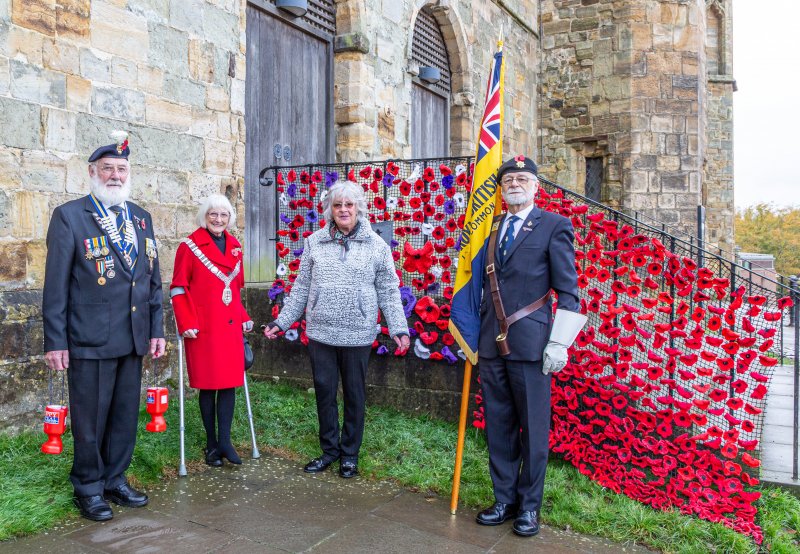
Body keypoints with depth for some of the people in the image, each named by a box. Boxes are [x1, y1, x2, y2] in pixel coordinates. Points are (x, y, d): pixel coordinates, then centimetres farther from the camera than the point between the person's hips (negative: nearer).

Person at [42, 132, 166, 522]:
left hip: (133, 340, 5)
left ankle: (115, 481, 30)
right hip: (89, 340, -5)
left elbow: (153, 278, 13)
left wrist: (157, 329, 10)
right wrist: (55, 342, -9)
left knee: (125, 416, 13)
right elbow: (56, 284, -6)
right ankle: (88, 489, 25)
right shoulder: (69, 216, -4)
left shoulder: (141, 218, 12)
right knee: (90, 418, 7)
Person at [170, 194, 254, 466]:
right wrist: (186, 324, -12)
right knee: (208, 384, 3)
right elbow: (178, 288, -5)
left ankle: (224, 441, 12)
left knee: (230, 382, 3)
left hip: (230, 326, 5)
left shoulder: (235, 247, 12)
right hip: (203, 328, -5)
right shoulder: (190, 246, -4)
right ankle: (211, 444, 16)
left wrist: (244, 317, 11)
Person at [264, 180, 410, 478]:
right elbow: (301, 288, 10)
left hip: (358, 335, -2)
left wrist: (399, 328, -7)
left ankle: (349, 454, 26)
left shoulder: (376, 245, 0)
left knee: (354, 395, 9)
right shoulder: (314, 243, 5)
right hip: (320, 333, 2)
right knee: (324, 393, 10)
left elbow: (388, 291, 0)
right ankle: (329, 449, 29)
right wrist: (281, 321, 8)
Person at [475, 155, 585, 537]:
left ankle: (529, 506, 19)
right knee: (498, 426, 11)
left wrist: (559, 343, -10)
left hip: (530, 343, -5)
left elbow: (568, 290, -4)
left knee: (533, 429, 4)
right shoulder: (492, 227, 14)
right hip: (492, 344, 5)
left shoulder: (554, 226, -1)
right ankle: (504, 500, 25)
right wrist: (475, 335, 16)